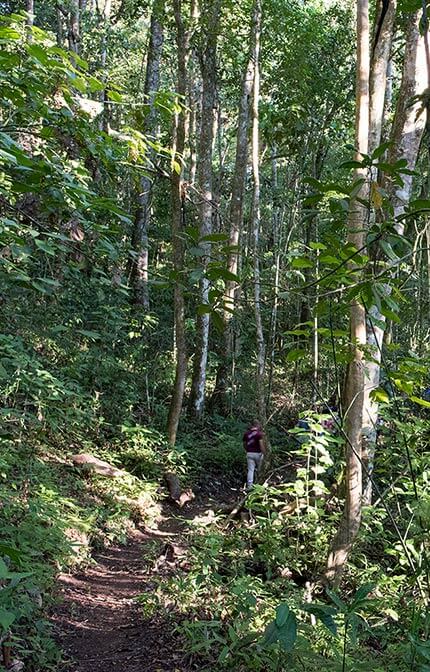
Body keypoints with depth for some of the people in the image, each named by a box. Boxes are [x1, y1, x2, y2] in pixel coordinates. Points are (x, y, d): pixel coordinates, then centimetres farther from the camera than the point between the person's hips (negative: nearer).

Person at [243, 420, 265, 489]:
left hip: (249, 453, 3)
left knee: (250, 470, 3)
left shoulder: (246, 433, 5)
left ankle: (249, 485, -4)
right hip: (258, 453, -3)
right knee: (259, 468, 21)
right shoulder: (259, 433, -11)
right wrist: (264, 453, -13)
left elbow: (244, 444, 13)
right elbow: (261, 445, -20)